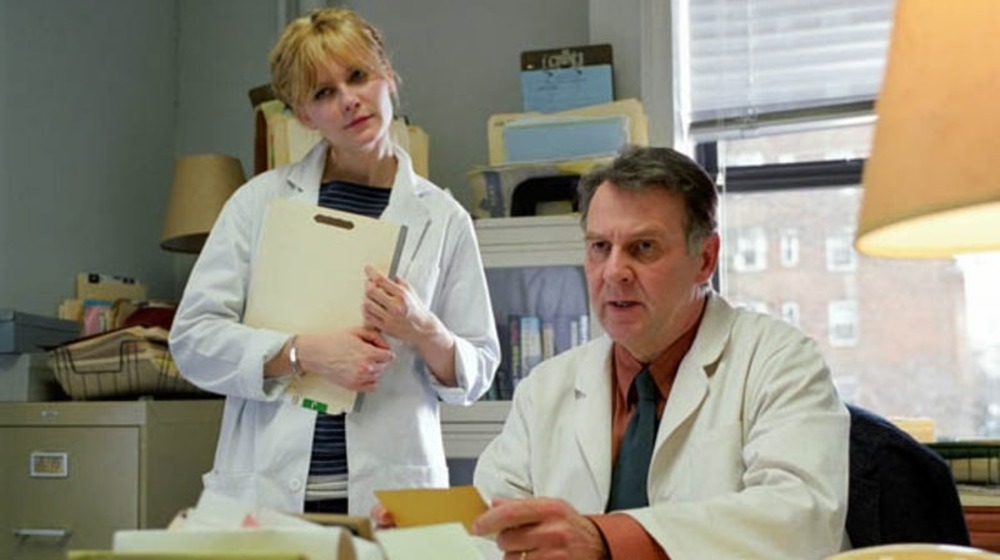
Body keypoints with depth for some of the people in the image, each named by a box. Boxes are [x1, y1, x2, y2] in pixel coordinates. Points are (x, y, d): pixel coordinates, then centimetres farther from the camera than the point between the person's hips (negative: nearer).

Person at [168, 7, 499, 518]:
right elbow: (192, 336, -1)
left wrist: (423, 330, -13)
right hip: (268, 490, 0)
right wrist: (304, 352, -15)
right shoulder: (261, 199, 3)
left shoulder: (442, 218, 3)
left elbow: (477, 373, 7)